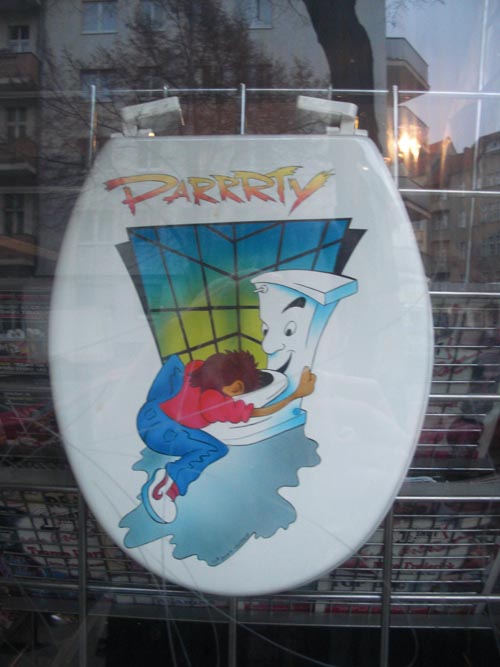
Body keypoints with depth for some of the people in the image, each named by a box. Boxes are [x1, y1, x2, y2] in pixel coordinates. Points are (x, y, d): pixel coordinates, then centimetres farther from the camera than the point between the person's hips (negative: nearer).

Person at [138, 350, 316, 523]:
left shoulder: (196, 367, -4)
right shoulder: (218, 402, -21)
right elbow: (261, 412, -17)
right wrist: (298, 393, -18)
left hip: (148, 413, 8)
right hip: (159, 431, -8)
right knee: (217, 449, -5)